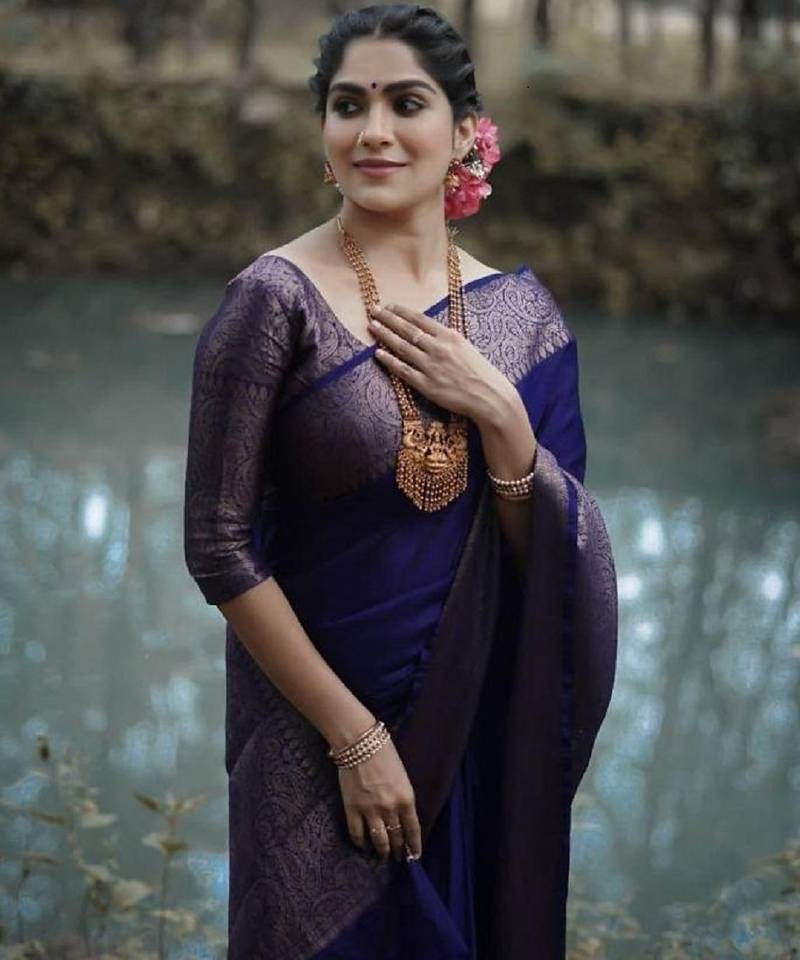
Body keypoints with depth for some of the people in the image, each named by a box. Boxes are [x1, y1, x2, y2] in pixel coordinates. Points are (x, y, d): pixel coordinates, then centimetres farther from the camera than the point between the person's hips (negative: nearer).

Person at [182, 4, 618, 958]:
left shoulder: (518, 308, -1)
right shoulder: (276, 300, -14)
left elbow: (556, 559, 1)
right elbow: (220, 547, -15)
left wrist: (501, 415, -16)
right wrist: (354, 734, -14)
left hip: (489, 727, 4)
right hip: (321, 726, -4)